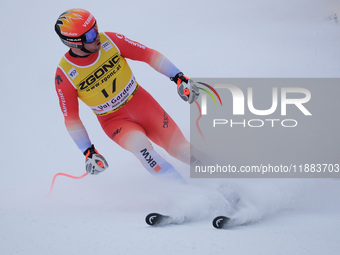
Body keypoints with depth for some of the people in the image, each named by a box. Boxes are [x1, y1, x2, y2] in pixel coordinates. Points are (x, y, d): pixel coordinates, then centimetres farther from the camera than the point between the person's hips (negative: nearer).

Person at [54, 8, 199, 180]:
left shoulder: (109, 41, -14)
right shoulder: (65, 75, -16)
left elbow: (149, 55, -5)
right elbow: (71, 119, -8)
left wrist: (179, 78, -10)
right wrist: (88, 152, -12)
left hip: (141, 101, 2)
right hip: (113, 121, -2)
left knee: (181, 149, -8)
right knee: (140, 145, -31)